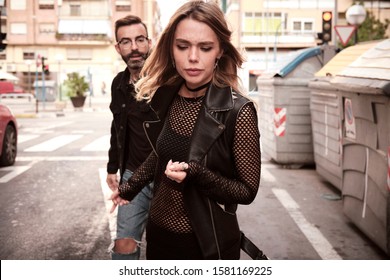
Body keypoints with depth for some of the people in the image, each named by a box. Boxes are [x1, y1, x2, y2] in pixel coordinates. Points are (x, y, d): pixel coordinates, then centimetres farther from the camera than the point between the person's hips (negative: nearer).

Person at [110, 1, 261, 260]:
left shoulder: (238, 111, -20)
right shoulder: (167, 96, -4)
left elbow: (247, 191, -14)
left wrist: (196, 175, -27)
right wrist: (129, 187, 22)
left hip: (206, 242, -5)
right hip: (158, 232, 5)